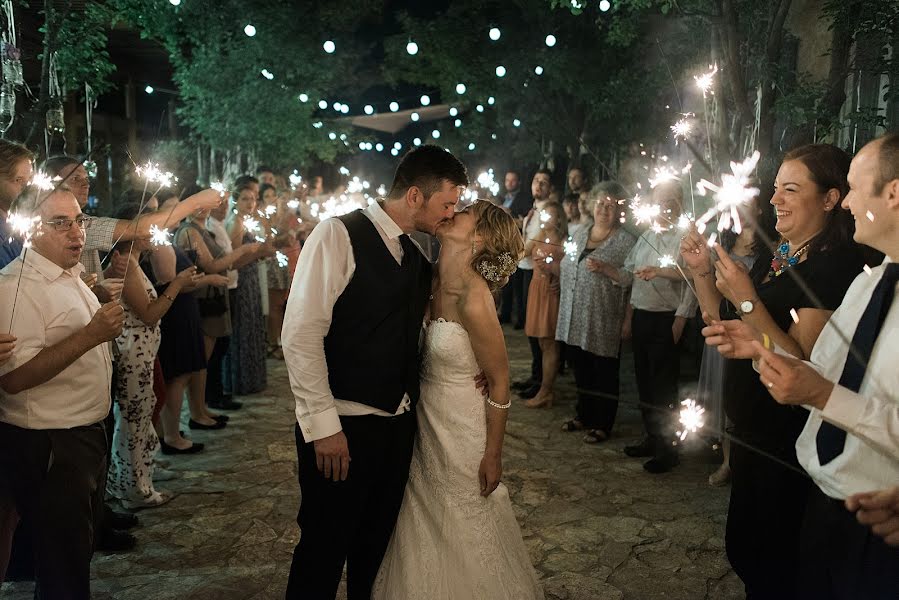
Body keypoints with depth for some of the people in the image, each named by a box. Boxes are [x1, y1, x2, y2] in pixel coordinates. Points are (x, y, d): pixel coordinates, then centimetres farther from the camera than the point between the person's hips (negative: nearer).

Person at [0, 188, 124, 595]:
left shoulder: (71, 277, 11)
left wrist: (105, 327, 11)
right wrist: (90, 336, -32)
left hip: (85, 435, 9)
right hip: (47, 446, -9)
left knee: (80, 549, 21)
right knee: (62, 567, 4)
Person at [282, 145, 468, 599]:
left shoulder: (416, 256, 12)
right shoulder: (338, 234, -12)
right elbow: (300, 333, -17)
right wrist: (323, 424, -18)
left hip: (398, 423, 7)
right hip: (341, 427, -7)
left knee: (376, 545, 20)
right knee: (324, 551, 7)